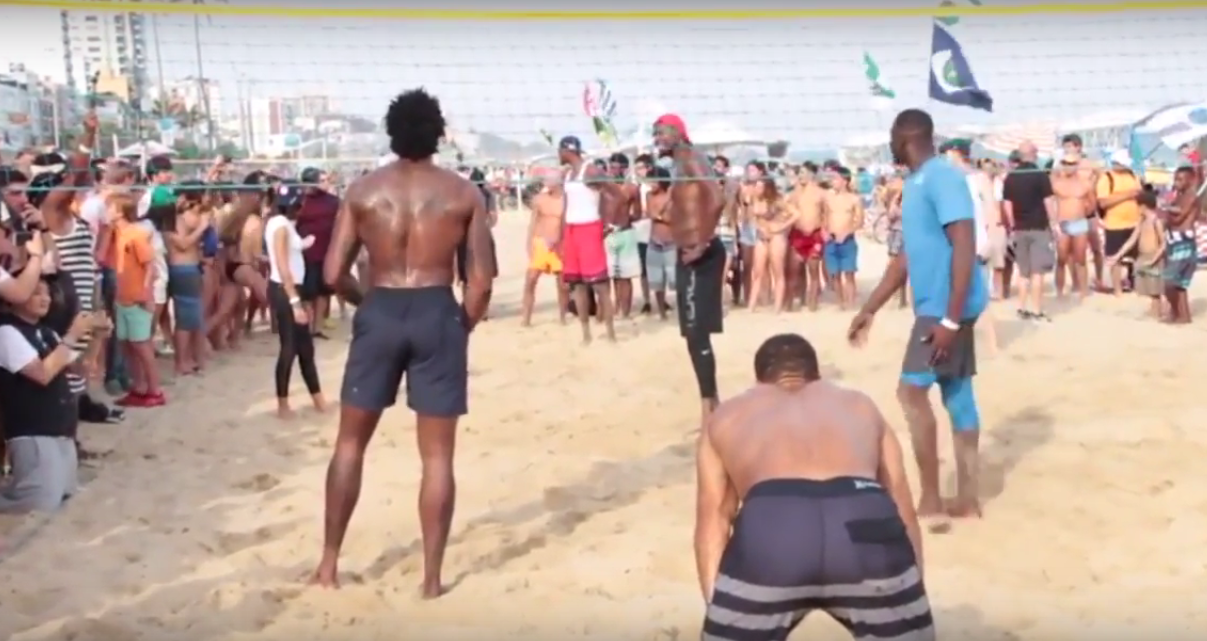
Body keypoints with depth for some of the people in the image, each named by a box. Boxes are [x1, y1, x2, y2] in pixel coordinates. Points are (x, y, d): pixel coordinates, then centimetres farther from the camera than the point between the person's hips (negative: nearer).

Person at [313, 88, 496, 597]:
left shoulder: (363, 191, 2)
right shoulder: (463, 194, 1)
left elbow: (333, 274, 0)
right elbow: (481, 279, -2)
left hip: (379, 311, 1)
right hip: (438, 314, -1)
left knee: (350, 442, 15)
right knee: (437, 454, 6)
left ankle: (329, 563, 20)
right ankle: (432, 578, 10)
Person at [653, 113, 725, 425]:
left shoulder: (690, 159, -11)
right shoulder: (680, 165, 18)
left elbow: (716, 198, -25)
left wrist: (703, 243, -25)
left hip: (699, 254, -10)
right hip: (690, 254, 10)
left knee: (696, 333, -9)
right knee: (696, 333, 14)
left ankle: (708, 408, -5)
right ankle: (712, 401, 22)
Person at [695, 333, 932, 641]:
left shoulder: (727, 417, 35)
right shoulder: (861, 406, 39)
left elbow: (712, 517, 25)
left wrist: (716, 608, 23)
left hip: (768, 532, -1)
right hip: (865, 524, 1)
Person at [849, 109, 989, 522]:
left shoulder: (942, 177, -15)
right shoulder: (915, 184, 15)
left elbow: (965, 247, -22)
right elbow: (906, 257, 21)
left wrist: (951, 318, -26)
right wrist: (869, 310, 21)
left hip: (947, 309, -10)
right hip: (937, 307, 10)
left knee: (912, 392, -8)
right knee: (957, 396, 10)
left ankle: (930, 501, -2)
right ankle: (967, 500, 15)